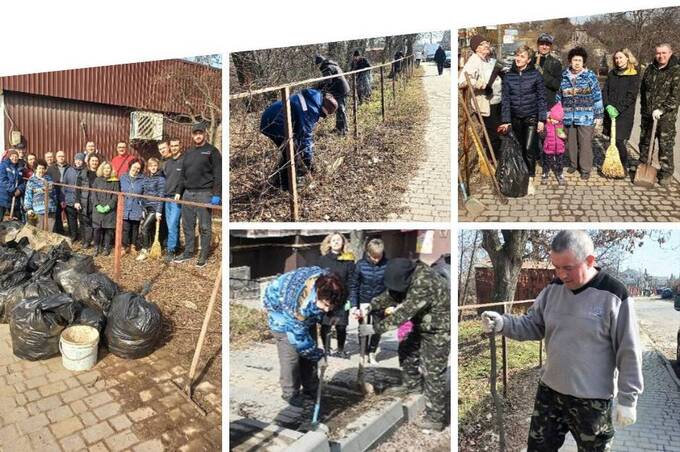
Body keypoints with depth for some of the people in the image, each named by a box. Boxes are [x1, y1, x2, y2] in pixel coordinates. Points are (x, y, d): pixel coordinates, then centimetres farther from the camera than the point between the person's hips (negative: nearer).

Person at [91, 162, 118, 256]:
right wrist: (97, 205, -9)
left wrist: (108, 206, -13)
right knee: (97, 229, 2)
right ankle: (97, 247, 13)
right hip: (98, 209, 2)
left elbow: (116, 195, -3)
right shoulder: (97, 180, 10)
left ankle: (107, 248, 11)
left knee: (109, 229, 0)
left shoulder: (115, 181, 3)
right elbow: (93, 194, 5)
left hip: (110, 210, -2)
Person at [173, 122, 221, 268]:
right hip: (188, 193, 6)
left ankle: (204, 256, 8)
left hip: (204, 194, -6)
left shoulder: (212, 151, 0)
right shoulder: (189, 153, 19)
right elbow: (183, 175, 23)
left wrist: (217, 194, -15)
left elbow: (218, 174, -7)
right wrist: (179, 191, 15)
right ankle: (188, 252, 22)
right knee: (187, 225, 10)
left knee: (204, 227, -1)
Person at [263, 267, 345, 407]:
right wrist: (318, 356, -18)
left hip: (307, 313, 6)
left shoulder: (326, 282, -30)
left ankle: (311, 389, 24)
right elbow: (299, 336, -29)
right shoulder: (300, 305, -44)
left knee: (309, 351, 8)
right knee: (291, 353, -9)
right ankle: (290, 394, 10)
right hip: (280, 308, -5)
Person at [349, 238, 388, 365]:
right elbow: (353, 286, -5)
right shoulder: (360, 264, -10)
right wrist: (353, 306, -10)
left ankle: (372, 354, 30)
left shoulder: (387, 264, -11)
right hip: (363, 303, -1)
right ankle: (363, 353, 26)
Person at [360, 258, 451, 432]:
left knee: (433, 373, -2)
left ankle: (435, 418, 13)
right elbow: (389, 295, 0)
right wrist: (369, 306, -17)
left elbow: (403, 314, -35)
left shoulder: (424, 284, -36)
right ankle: (412, 385, 43)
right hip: (422, 325, 9)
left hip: (439, 330, -9)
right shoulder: (406, 278, -9)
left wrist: (374, 329, -32)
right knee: (406, 350, 19)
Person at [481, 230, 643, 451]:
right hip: (549, 391, 5)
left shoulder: (613, 296, -17)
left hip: (592, 399, -4)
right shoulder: (553, 288, -2)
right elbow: (532, 326, 3)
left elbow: (629, 353, -11)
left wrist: (627, 399, -8)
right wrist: (502, 323, -15)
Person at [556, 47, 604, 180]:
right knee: (571, 142, 12)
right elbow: (558, 96, 14)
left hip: (586, 117, -3)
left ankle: (585, 169, 12)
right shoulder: (564, 76, 6)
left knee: (585, 144, 1)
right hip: (568, 117, 3)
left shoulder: (590, 76, -2)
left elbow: (597, 96, -1)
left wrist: (599, 115, -4)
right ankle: (573, 164, 31)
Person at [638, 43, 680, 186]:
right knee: (644, 140, 14)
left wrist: (661, 109, -22)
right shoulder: (650, 69, 8)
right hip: (647, 112, 5)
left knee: (665, 143, -3)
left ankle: (666, 173, 5)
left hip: (666, 114, -5)